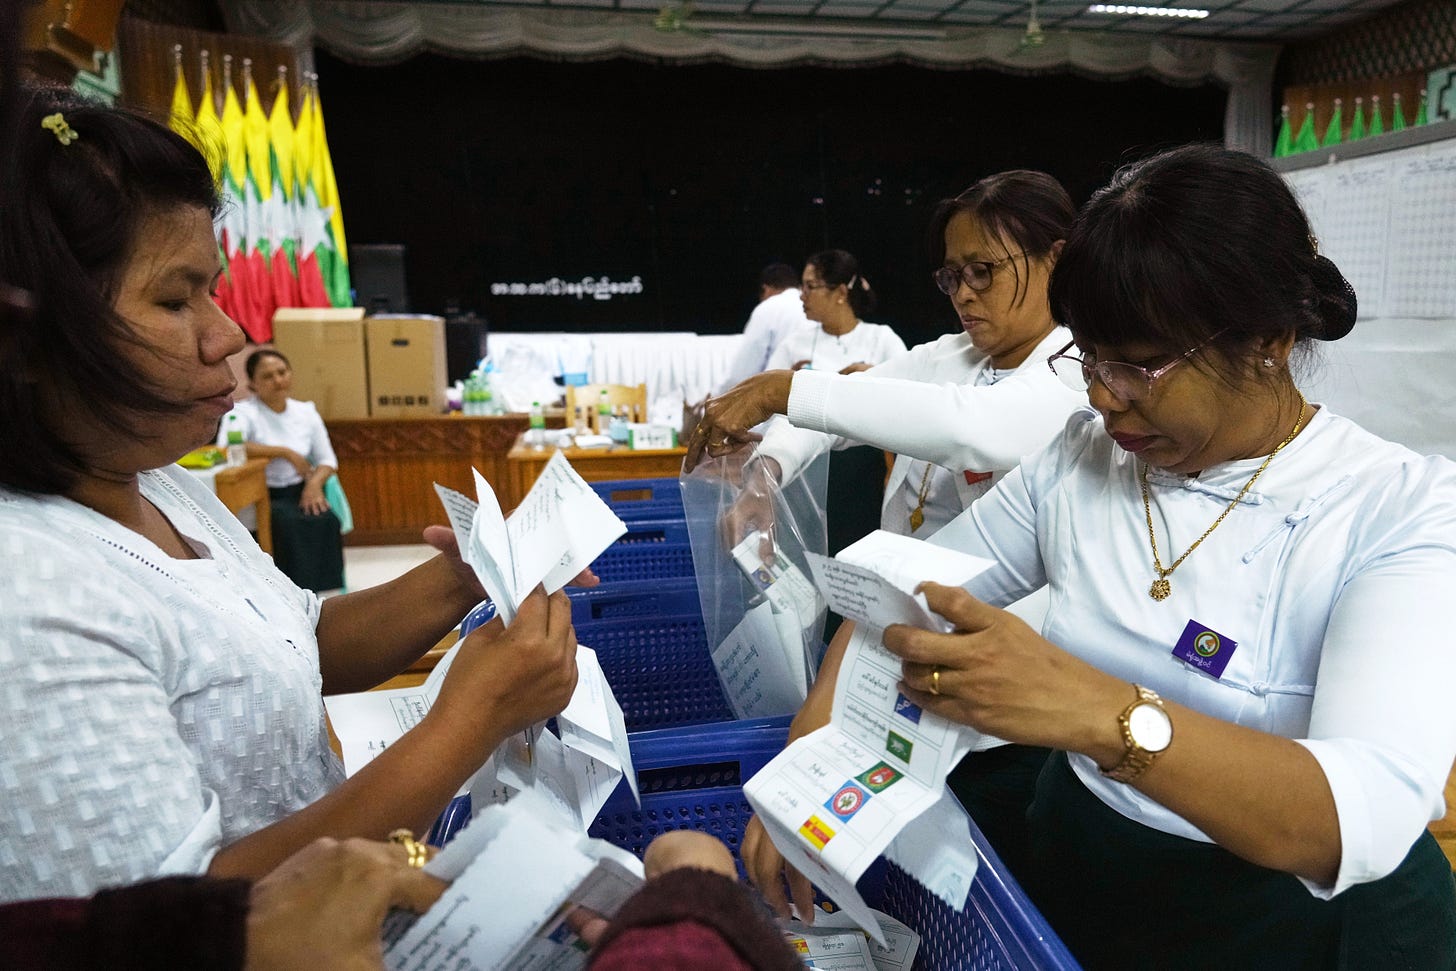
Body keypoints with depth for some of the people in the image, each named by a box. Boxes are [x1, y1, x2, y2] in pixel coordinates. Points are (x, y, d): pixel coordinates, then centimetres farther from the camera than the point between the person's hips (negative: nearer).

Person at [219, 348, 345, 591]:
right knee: (289, 523, -34)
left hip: (302, 492, 4)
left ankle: (324, 587, -19)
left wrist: (315, 482, -11)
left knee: (326, 520, -28)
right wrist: (285, 452, -20)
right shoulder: (243, 412, -3)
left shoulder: (306, 411, 11)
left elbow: (327, 460, 11)